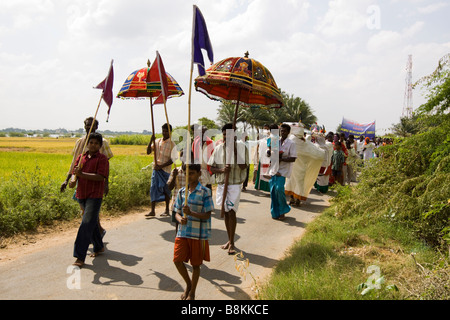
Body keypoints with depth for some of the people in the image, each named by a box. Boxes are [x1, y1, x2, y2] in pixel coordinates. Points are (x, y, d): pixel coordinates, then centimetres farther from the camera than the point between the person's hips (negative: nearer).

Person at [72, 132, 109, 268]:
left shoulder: (102, 158, -6)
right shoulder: (81, 157, 11)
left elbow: (100, 177, -16)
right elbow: (75, 173, 10)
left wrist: (82, 174, -24)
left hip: (94, 195, -6)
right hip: (82, 195, 6)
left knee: (87, 224, -11)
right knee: (92, 222, 19)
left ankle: (80, 257, -6)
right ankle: (99, 247, 37)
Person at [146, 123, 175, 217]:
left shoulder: (171, 144, -4)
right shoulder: (157, 141, 9)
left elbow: (172, 159, -9)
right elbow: (148, 152, 7)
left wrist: (161, 166, -16)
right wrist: (151, 141, -6)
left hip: (165, 169, -4)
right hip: (156, 169, 4)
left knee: (166, 190, 4)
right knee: (153, 188, 0)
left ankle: (167, 210, 16)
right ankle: (152, 211, 4)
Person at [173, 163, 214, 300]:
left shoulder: (205, 192, -9)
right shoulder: (181, 192, 5)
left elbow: (207, 215, -12)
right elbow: (177, 212, 9)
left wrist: (191, 213, -26)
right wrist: (180, 219, -14)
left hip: (199, 234, -4)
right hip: (183, 232, 4)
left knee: (195, 264, 8)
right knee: (177, 260, -1)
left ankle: (192, 293, 28)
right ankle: (188, 284, 27)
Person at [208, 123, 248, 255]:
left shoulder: (241, 147, -4)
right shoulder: (218, 149, 6)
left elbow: (243, 166, -14)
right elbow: (212, 168, 6)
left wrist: (234, 149, -19)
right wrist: (221, 170, -15)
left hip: (235, 184, -4)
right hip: (221, 184, 4)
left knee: (231, 212, -12)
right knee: (225, 212, 12)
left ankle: (231, 243, -3)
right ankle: (230, 240, 27)